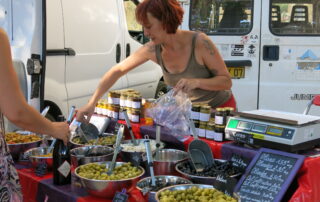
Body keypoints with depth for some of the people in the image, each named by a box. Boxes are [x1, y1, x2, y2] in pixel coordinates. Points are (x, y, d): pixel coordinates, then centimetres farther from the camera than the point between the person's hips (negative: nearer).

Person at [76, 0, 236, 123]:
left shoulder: (199, 42, -28)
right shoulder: (153, 49, -15)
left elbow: (226, 81, -21)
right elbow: (117, 70, -8)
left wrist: (196, 82, -39)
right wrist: (91, 103, -15)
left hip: (220, 108, -4)